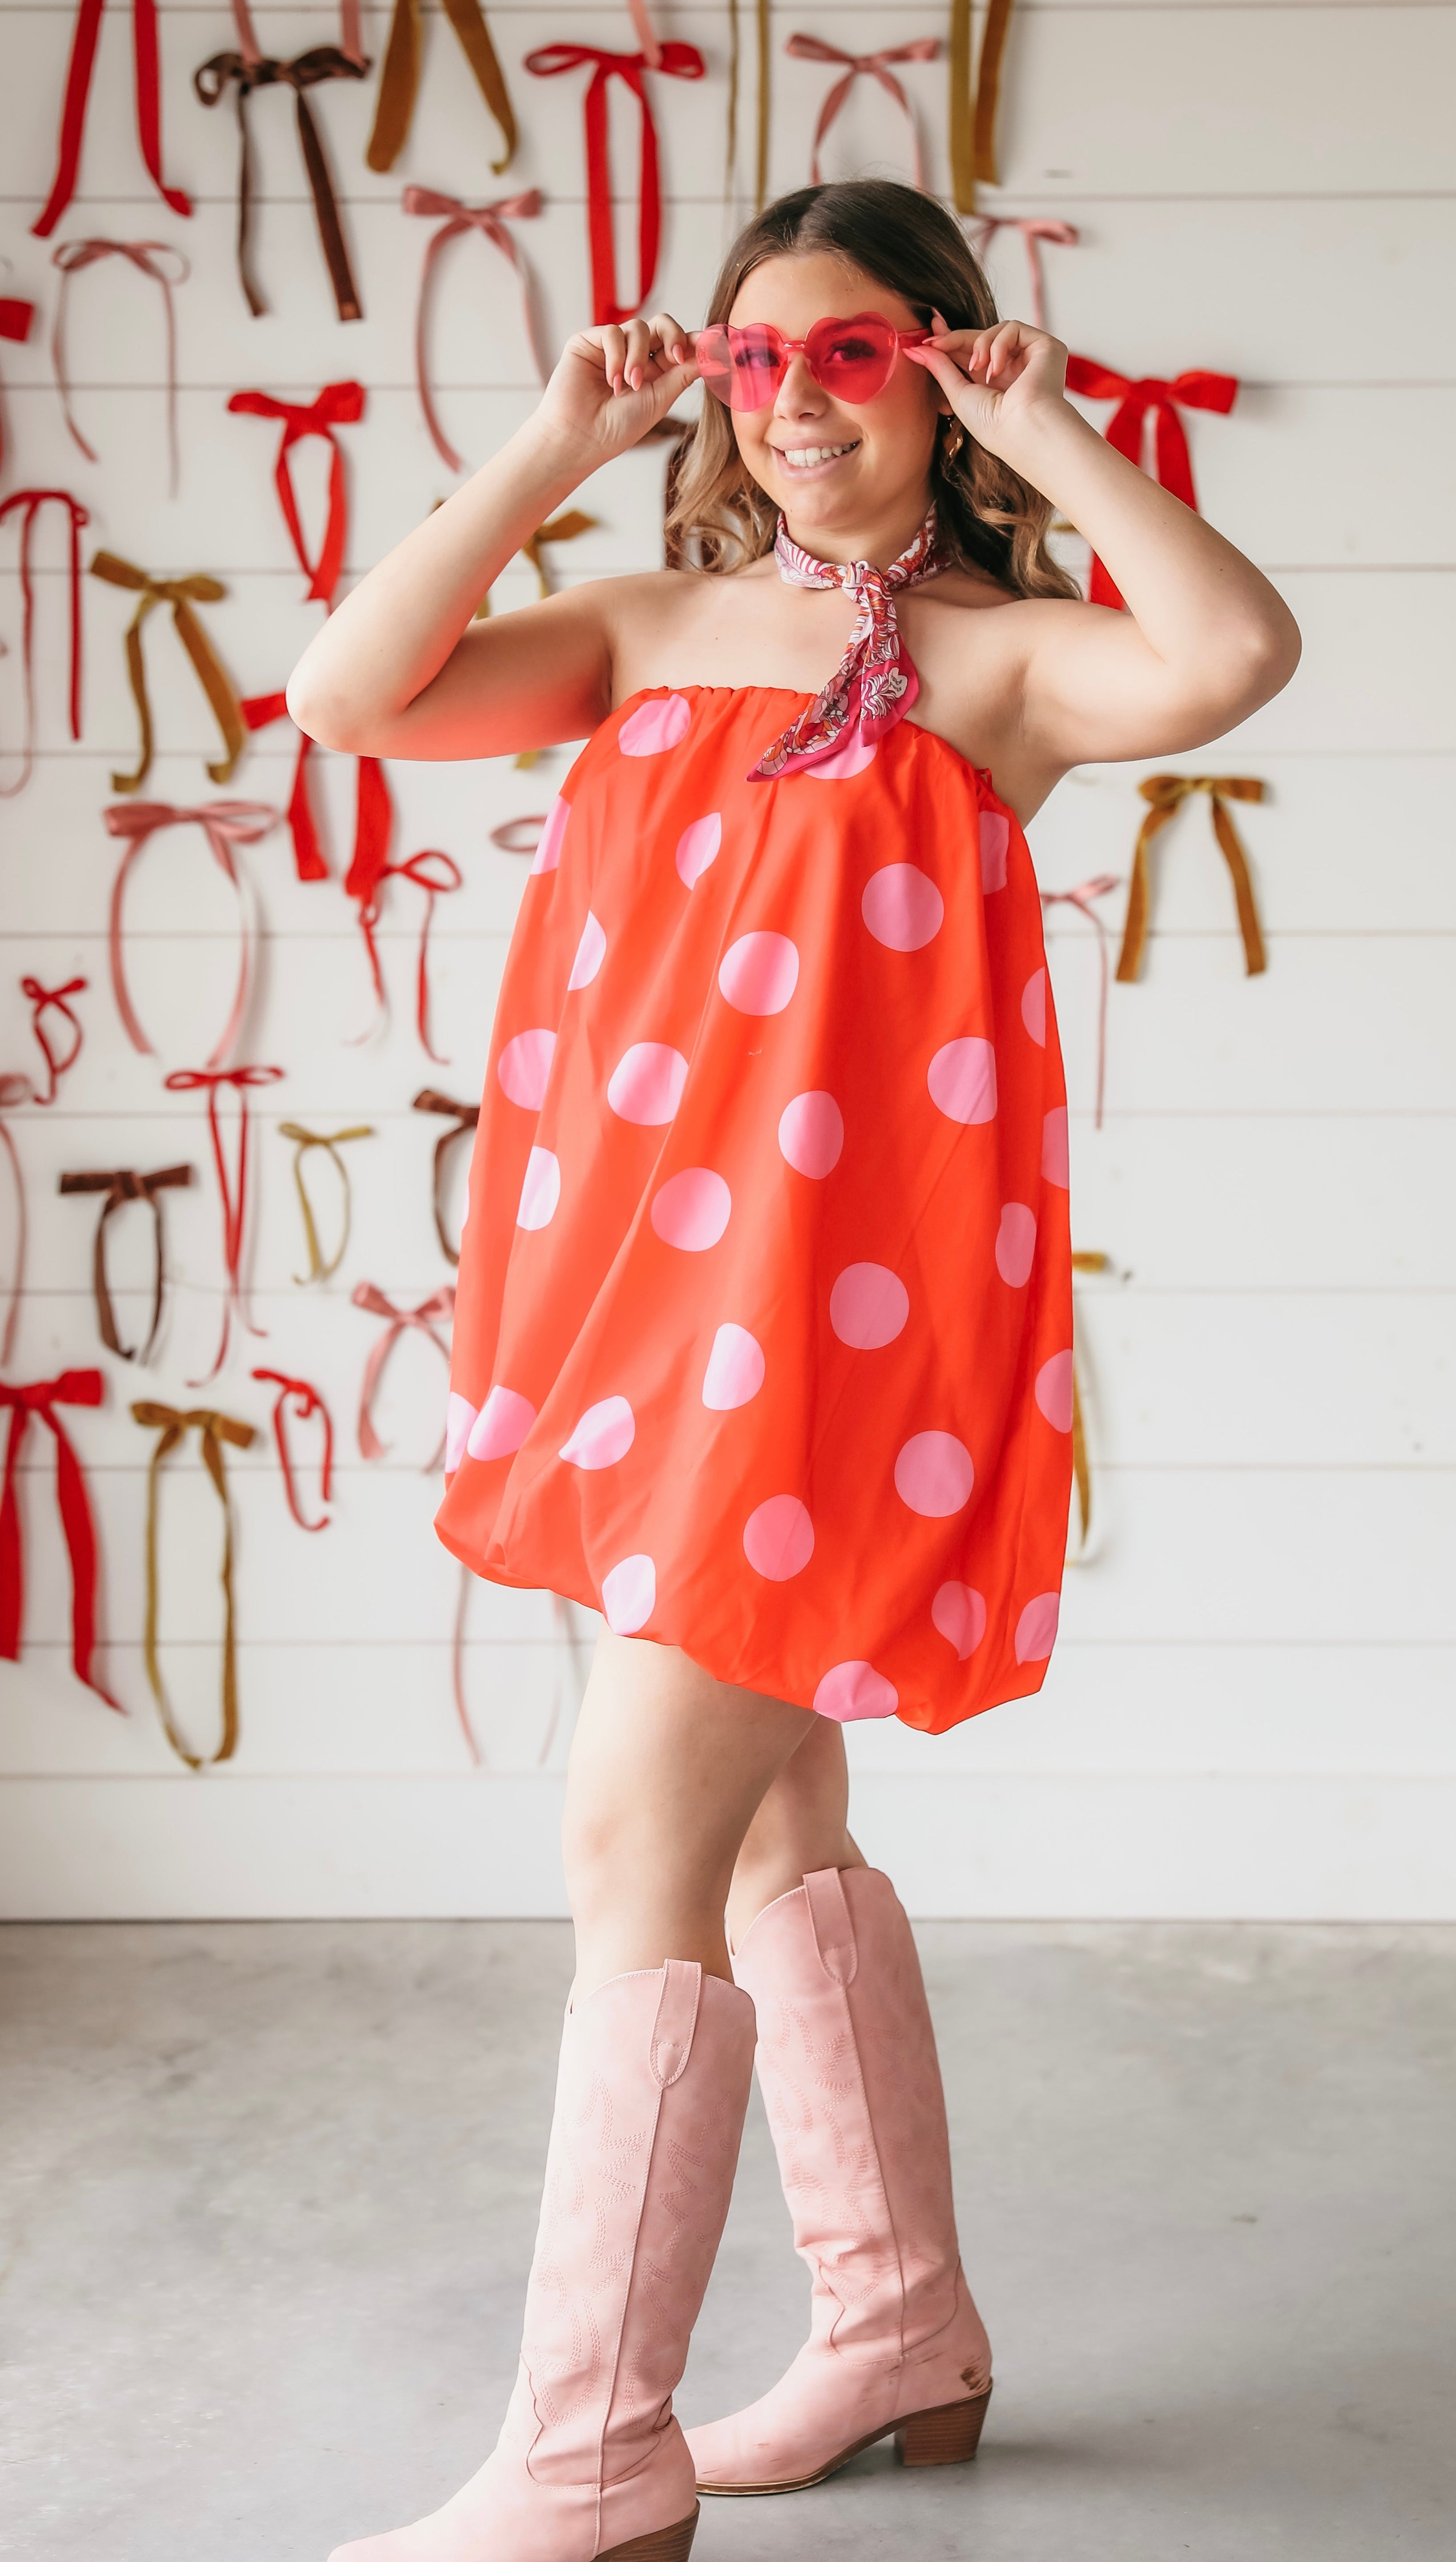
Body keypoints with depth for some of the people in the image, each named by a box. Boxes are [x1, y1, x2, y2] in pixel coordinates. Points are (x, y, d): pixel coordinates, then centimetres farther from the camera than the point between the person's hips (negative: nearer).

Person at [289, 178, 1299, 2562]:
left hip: (834, 1289, -7)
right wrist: (549, 453, 2)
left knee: (640, 1830, -10)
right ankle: (903, 2327, 33)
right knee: (769, 1828, 15)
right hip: (641, 1284, 7)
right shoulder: (652, 630, 14)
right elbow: (351, 691, 4)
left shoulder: (989, 655, -2)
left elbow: (1234, 653, -23)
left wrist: (1053, 441, -11)